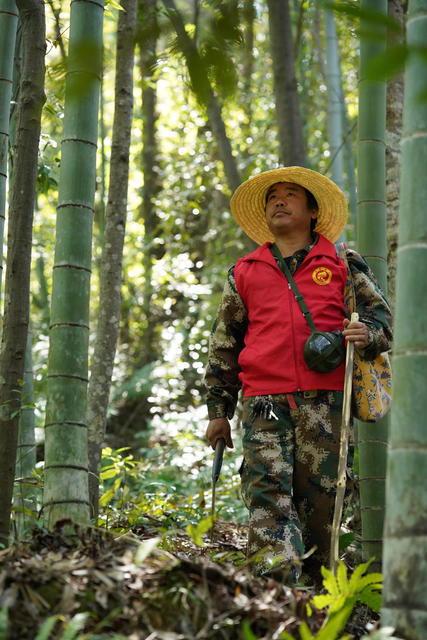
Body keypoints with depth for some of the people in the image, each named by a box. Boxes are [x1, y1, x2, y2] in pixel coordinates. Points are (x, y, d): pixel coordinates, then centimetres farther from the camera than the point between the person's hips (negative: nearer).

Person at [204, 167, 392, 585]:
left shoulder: (343, 265, 15)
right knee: (268, 493, -14)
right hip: (264, 404, 1)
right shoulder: (244, 273, 19)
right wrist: (218, 409, 14)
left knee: (319, 497, -2)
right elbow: (223, 344, 21)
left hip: (323, 400, -1)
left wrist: (366, 334, -10)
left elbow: (382, 318, 15)